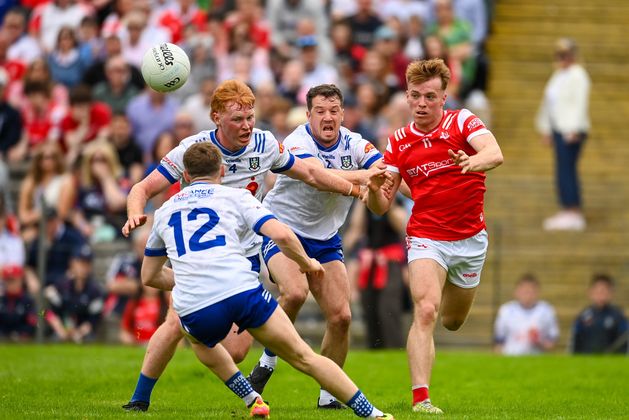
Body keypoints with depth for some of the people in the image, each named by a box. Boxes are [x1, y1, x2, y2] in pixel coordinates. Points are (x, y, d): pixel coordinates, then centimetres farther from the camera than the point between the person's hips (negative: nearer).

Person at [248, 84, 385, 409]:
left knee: (340, 316, -6)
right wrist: (360, 176, -54)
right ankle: (268, 360, -8)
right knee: (295, 291, -31)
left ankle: (328, 394, 10)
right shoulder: (297, 143, -21)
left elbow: (385, 170, -20)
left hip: (325, 240, 5)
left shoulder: (354, 144, -5)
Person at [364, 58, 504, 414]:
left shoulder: (462, 122, -7)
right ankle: (421, 398, -27)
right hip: (426, 238, -1)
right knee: (425, 312, -24)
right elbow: (381, 207, 0)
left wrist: (474, 161, -51)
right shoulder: (398, 143, 0)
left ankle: (450, 292, 57)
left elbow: (496, 154, -28)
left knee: (453, 321, 19)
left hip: (470, 239, 1)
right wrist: (374, 188, -23)